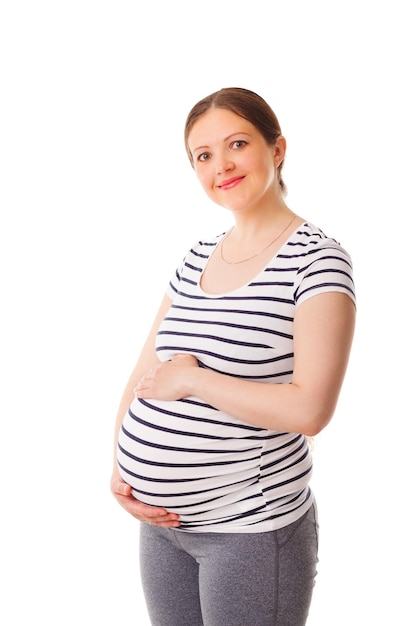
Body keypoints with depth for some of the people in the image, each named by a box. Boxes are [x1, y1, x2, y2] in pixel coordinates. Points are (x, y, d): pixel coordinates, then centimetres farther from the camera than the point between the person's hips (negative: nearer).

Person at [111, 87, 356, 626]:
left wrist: (192, 379, -16)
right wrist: (120, 470, -3)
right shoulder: (197, 256, 7)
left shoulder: (316, 259, -13)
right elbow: (145, 375, 10)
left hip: (251, 529, -6)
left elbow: (310, 409, -23)